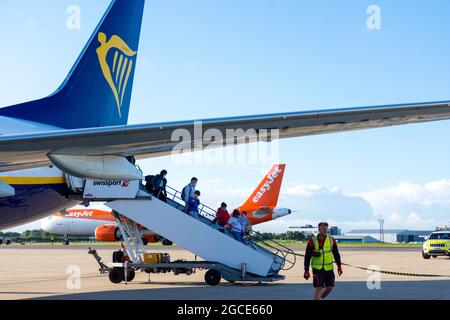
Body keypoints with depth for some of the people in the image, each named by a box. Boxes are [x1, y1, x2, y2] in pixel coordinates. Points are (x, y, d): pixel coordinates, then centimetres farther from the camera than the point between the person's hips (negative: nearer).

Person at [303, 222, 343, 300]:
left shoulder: (332, 240, 4)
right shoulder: (312, 241, -5)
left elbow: (336, 254, 10)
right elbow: (307, 256, -3)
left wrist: (339, 266, 2)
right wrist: (306, 271, -6)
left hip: (329, 268, 4)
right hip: (317, 268, -4)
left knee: (330, 287, 7)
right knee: (319, 288, -10)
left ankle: (320, 298, 33)